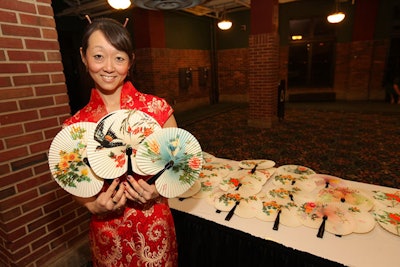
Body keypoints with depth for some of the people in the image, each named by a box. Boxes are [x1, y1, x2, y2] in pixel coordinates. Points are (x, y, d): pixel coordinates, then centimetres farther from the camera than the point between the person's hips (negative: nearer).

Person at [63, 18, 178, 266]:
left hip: (154, 228, -1)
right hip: (106, 234, 2)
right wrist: (94, 206, -15)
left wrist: (159, 190, -19)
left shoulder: (157, 108, -14)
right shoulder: (75, 126, -8)